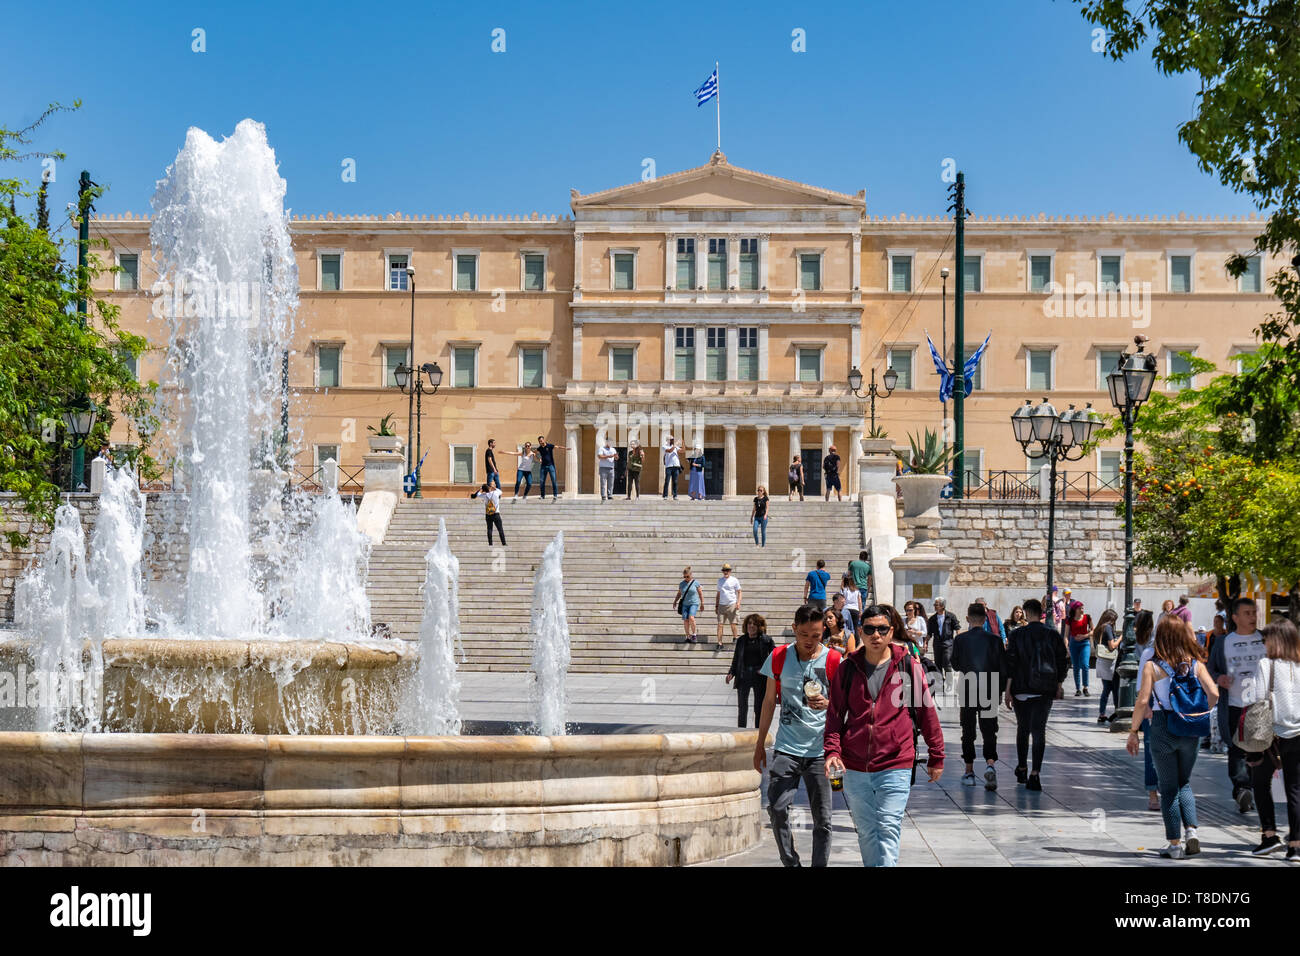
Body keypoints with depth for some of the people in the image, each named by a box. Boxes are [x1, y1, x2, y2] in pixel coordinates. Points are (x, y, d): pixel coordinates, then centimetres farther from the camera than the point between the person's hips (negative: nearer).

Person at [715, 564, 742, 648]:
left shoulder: (734, 580, 2)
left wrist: (738, 602, -12)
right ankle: (719, 642, -4)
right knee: (720, 624, -4)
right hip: (721, 605, 4)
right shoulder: (720, 580, 15)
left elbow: (739, 592, 3)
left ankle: (735, 638, 17)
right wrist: (716, 606, 18)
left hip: (732, 605, -4)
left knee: (733, 623, 0)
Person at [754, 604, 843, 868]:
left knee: (822, 818, -1)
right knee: (777, 809, -11)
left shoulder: (833, 661, -2)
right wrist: (760, 744, 14)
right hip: (786, 747, 1)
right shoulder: (779, 657, 4)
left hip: (820, 749, -1)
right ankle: (790, 863, 5)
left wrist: (827, 704, -20)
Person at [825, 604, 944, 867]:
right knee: (866, 832, 12)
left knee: (889, 830, -10)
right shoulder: (847, 669, 5)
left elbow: (926, 712, 6)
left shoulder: (909, 667, 0)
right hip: (855, 768, 3)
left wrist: (936, 756, 8)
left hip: (896, 766, -3)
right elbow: (835, 714, 9)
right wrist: (832, 750, -5)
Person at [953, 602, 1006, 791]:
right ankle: (990, 764, -19)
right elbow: (1002, 668, -1)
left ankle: (969, 772, 14)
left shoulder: (960, 639, -6)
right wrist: (1000, 691, 9)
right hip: (989, 692, 0)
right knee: (989, 731, 4)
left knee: (968, 732, 11)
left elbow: (955, 665, 3)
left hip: (967, 691, 0)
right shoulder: (994, 639, -4)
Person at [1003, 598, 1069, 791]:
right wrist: (1059, 686, 15)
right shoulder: (1053, 634, 2)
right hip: (1045, 690, 0)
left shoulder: (1018, 634, -4)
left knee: (1022, 728, 16)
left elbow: (1010, 662, -7)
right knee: (1039, 730, -2)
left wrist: (1007, 689, -4)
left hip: (1022, 689, 0)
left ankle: (1022, 769, 29)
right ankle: (1035, 773, -14)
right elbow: (1062, 661, 5)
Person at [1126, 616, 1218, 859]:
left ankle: (1175, 844, 9)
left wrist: (1133, 732, -5)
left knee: (1168, 788, 8)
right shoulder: (1196, 664, 0)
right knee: (1184, 784, 19)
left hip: (1162, 729, -3)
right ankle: (1191, 831, 1)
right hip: (1190, 730, 3)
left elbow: (1142, 701, -14)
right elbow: (1213, 694, -9)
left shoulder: (1152, 666, -8)